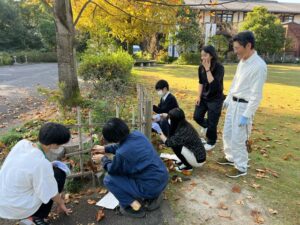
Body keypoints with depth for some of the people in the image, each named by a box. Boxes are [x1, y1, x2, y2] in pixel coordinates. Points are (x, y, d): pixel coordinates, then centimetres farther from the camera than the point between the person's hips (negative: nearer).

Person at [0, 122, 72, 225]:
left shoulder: (23, 143, -10)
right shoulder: (41, 164, -28)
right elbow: (51, 193, -13)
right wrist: (61, 204, 6)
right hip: (16, 208, -7)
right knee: (59, 174, -3)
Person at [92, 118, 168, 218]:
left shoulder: (121, 154, -24)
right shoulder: (137, 134, -3)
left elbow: (112, 170, -1)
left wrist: (103, 159, 16)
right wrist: (105, 148, 23)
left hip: (151, 187, -7)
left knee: (108, 179, 1)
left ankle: (135, 207, 5)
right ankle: (153, 196, 22)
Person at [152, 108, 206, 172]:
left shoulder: (183, 132, -28)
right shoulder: (185, 125, -3)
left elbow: (168, 142, -20)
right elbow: (173, 117, 17)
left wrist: (158, 130, -17)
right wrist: (163, 115, 8)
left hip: (198, 161, -8)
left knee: (174, 145, -14)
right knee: (175, 141, 6)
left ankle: (187, 166, 2)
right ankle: (186, 162, 15)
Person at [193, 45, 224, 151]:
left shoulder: (219, 67, -19)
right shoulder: (201, 68, -2)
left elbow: (213, 83, -29)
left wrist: (208, 69, -28)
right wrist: (199, 96, 2)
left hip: (215, 99, -5)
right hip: (204, 97, 6)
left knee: (212, 122, 2)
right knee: (197, 116, 8)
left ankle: (211, 143, 24)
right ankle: (206, 126, 42)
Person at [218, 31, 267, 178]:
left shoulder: (259, 66, -21)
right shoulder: (242, 61, 6)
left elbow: (256, 95, -21)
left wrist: (246, 115, -20)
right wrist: (227, 99, 20)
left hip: (244, 106, -9)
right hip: (233, 103, 9)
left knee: (237, 139, -1)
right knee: (227, 134, 18)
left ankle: (241, 167, 18)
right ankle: (230, 158, 37)